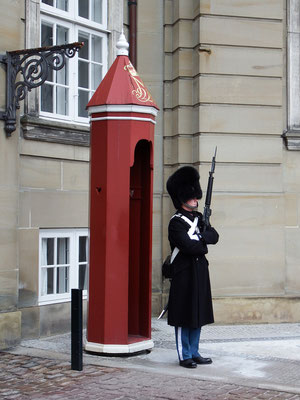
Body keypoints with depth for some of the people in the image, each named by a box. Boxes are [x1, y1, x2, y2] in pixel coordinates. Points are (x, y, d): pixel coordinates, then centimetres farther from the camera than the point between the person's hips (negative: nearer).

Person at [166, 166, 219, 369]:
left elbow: (214, 236, 3)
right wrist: (203, 245, -4)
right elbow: (188, 246, -21)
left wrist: (200, 236, -13)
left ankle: (194, 352, 21)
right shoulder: (176, 222, -11)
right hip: (184, 273, -8)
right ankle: (185, 356, 7)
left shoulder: (198, 218, 14)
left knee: (199, 314, 12)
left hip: (200, 272, 8)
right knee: (184, 316, -1)